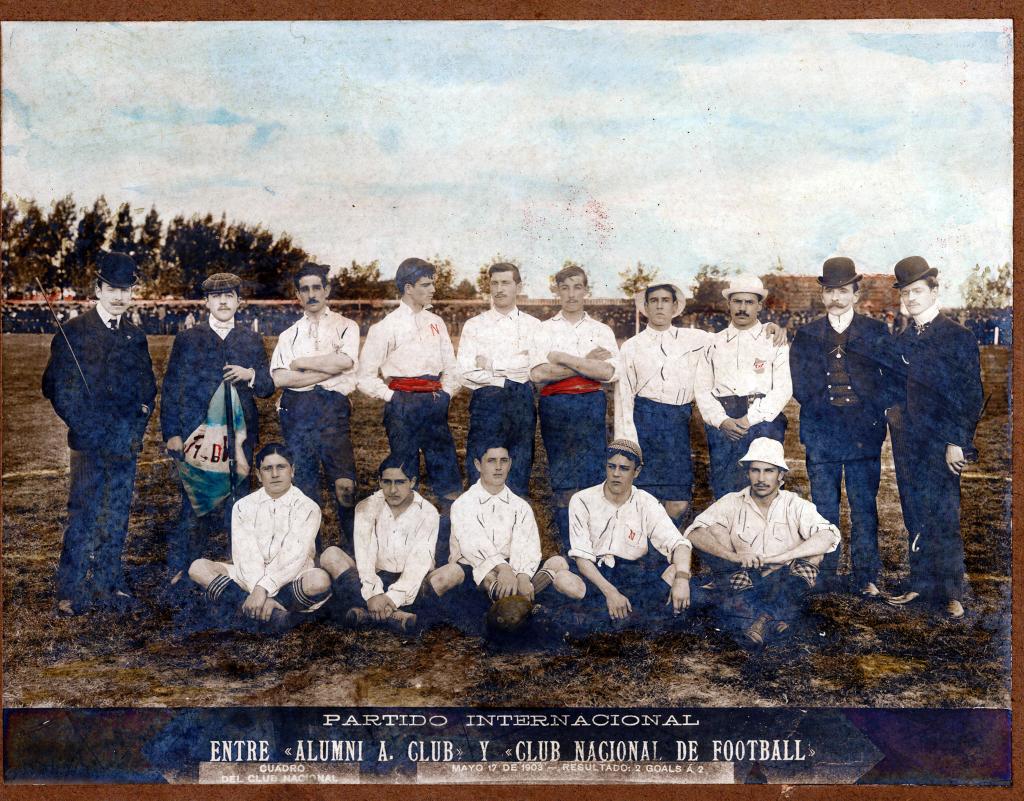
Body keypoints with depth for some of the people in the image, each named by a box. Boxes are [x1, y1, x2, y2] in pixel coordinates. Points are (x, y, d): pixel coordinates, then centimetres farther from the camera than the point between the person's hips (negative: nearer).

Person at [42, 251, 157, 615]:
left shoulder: (136, 337, 13)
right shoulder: (73, 332, -2)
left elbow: (147, 388, 17)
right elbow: (57, 388, -5)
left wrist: (136, 429, 2)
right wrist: (92, 432, -10)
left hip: (125, 444, 4)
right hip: (88, 443, -4)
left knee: (117, 517, 9)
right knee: (82, 517, -3)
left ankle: (108, 585, 19)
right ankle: (71, 592, 5)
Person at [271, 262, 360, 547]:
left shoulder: (345, 327, 12)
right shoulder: (289, 335, 18)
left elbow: (345, 360, -10)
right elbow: (279, 378, 0)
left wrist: (300, 363, -2)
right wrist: (328, 370, -6)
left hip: (333, 409, -3)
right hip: (296, 412, 3)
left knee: (344, 484, -13)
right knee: (303, 485, 3)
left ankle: (350, 547, 0)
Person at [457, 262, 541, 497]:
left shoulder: (533, 325, 10)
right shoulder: (474, 325, 7)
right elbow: (466, 373, -3)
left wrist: (491, 364, -6)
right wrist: (506, 381, -6)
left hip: (522, 403, 1)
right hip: (486, 403, -1)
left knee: (519, 480, 6)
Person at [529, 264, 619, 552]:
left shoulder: (602, 331, 10)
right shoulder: (545, 330, 7)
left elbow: (608, 372, -7)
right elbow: (538, 373, -9)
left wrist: (563, 358, -9)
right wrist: (585, 364, -8)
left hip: (591, 407, 1)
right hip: (556, 407, -1)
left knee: (592, 477, -1)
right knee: (562, 480, 0)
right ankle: (567, 549, 8)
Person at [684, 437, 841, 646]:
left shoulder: (795, 506, -1)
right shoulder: (732, 503, 0)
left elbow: (828, 537, -19)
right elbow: (694, 534, -14)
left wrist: (775, 558, -28)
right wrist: (734, 556, -30)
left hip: (785, 586, -1)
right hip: (743, 585, 1)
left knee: (814, 547, -22)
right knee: (715, 530, -19)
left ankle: (762, 617, -27)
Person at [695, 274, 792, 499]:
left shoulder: (774, 341, 7)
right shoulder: (715, 343, 15)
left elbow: (783, 389, -2)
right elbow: (702, 389, 9)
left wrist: (750, 419, -11)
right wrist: (722, 420, -7)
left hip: (763, 420, -2)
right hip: (722, 423, 2)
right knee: (724, 494, 1)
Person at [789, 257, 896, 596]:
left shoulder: (876, 331, 6)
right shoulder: (806, 335, 8)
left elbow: (891, 379, 3)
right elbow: (799, 387, 3)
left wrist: (872, 411, -6)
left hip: (864, 435, -1)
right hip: (820, 436, 1)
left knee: (865, 510, 4)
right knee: (824, 513, 5)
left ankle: (866, 578, 15)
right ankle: (826, 580, 14)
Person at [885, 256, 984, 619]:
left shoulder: (958, 337, -5)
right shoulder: (902, 341, 11)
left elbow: (972, 396, -8)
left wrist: (957, 443, -13)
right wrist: (896, 414, 5)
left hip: (944, 444, -5)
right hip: (908, 443, 5)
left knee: (944, 519, -2)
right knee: (915, 517, 9)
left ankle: (951, 593, 8)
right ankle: (921, 584, 19)